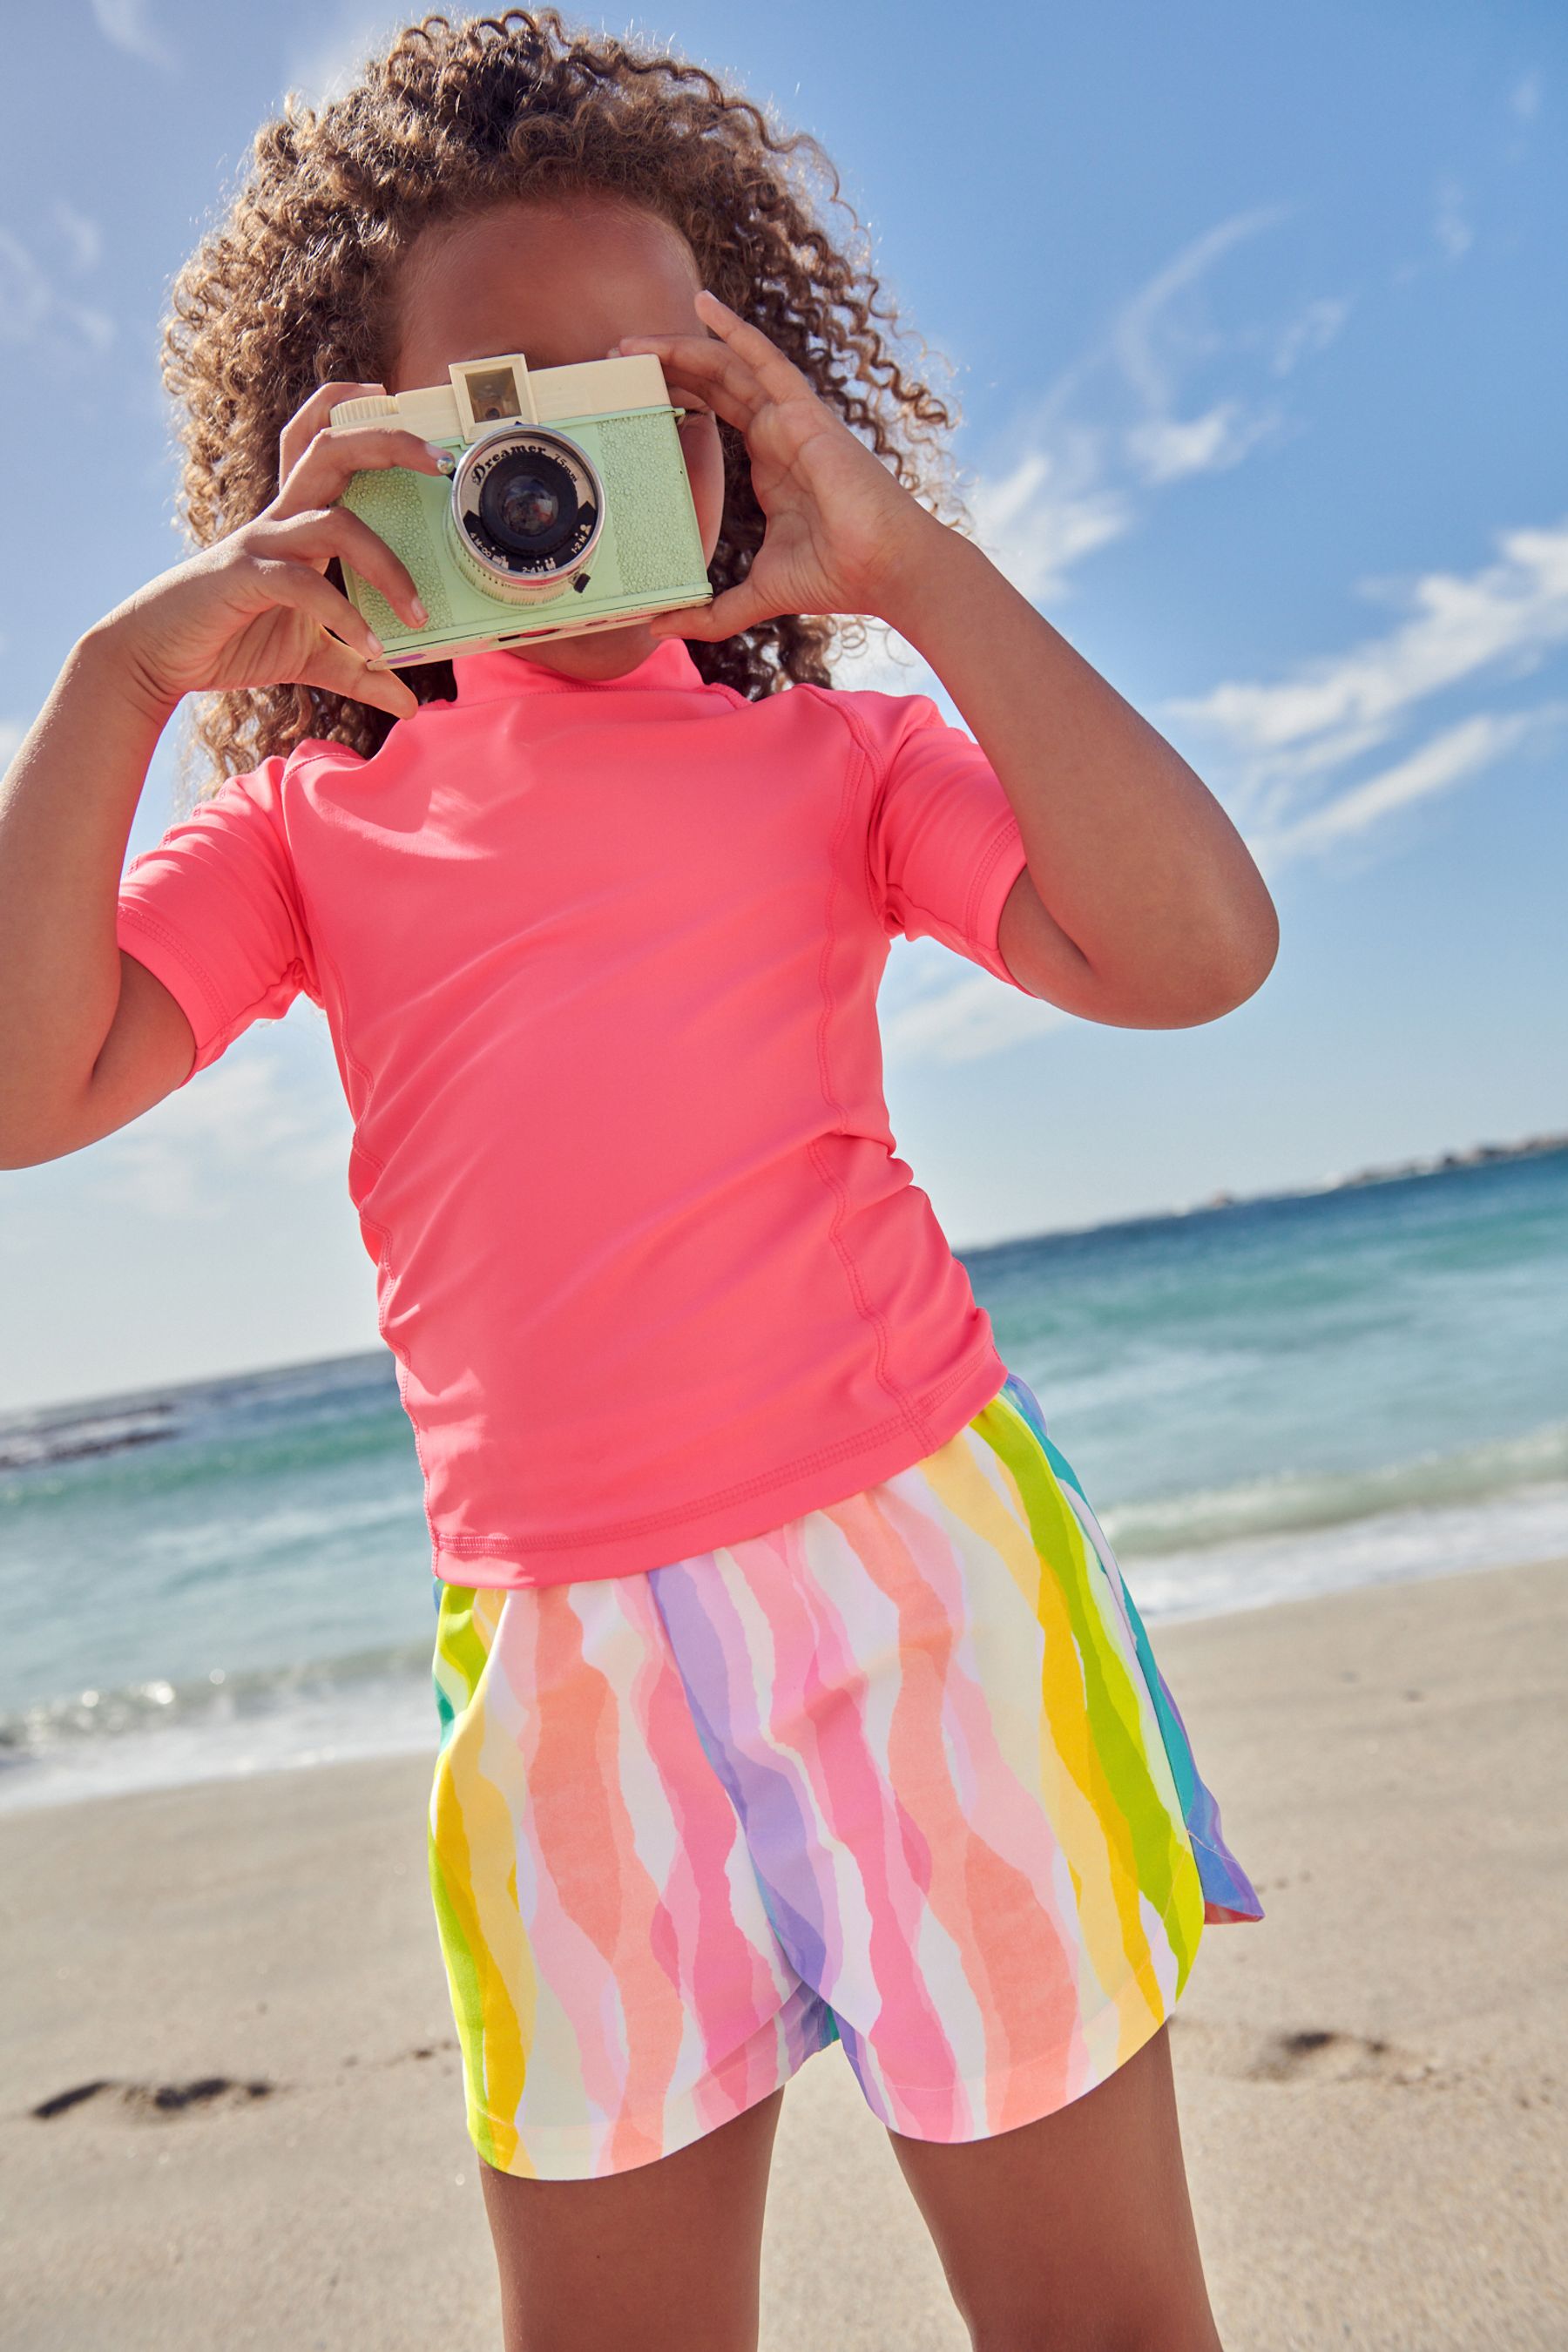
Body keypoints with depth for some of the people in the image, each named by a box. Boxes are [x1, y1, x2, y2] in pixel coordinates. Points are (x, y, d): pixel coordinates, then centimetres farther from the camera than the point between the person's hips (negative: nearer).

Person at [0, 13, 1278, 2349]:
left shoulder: (827, 757, 4)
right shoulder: (312, 820, 8)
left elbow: (1192, 949, -12)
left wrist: (915, 565, -14)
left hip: (923, 1583, -1)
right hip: (562, 1667, 2)